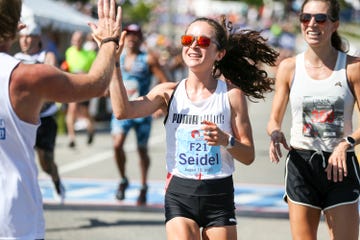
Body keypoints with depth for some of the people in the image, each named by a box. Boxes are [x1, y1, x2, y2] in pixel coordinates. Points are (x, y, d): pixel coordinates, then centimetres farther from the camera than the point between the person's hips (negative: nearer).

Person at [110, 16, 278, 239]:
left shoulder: (231, 94, -3)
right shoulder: (169, 93, 1)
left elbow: (248, 156, -1)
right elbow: (123, 110, -16)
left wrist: (226, 140, -21)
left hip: (219, 195, 0)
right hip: (179, 195, 0)